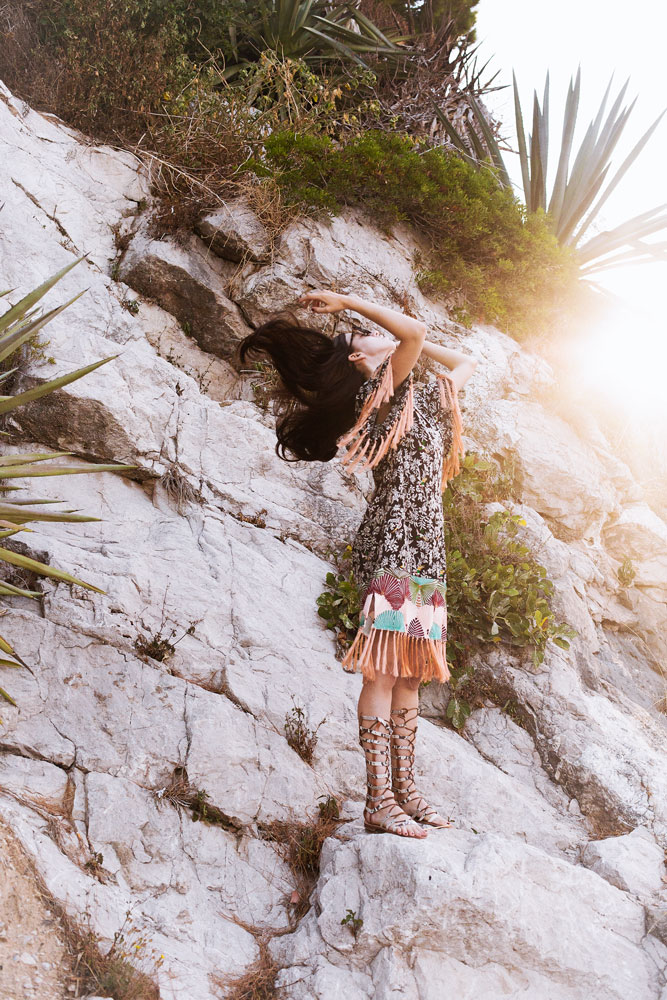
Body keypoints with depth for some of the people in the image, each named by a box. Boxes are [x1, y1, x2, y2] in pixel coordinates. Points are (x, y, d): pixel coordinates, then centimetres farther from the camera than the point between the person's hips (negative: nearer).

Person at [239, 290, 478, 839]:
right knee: (385, 670, -10)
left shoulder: (422, 396, 23)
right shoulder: (381, 391, -3)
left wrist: (410, 343, 26)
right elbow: (414, 332, -18)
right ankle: (379, 801, -9)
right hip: (392, 541, -8)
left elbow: (466, 362, 37)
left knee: (411, 674, 7)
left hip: (426, 547, 8)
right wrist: (346, 302, -5)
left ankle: (404, 790, 11)